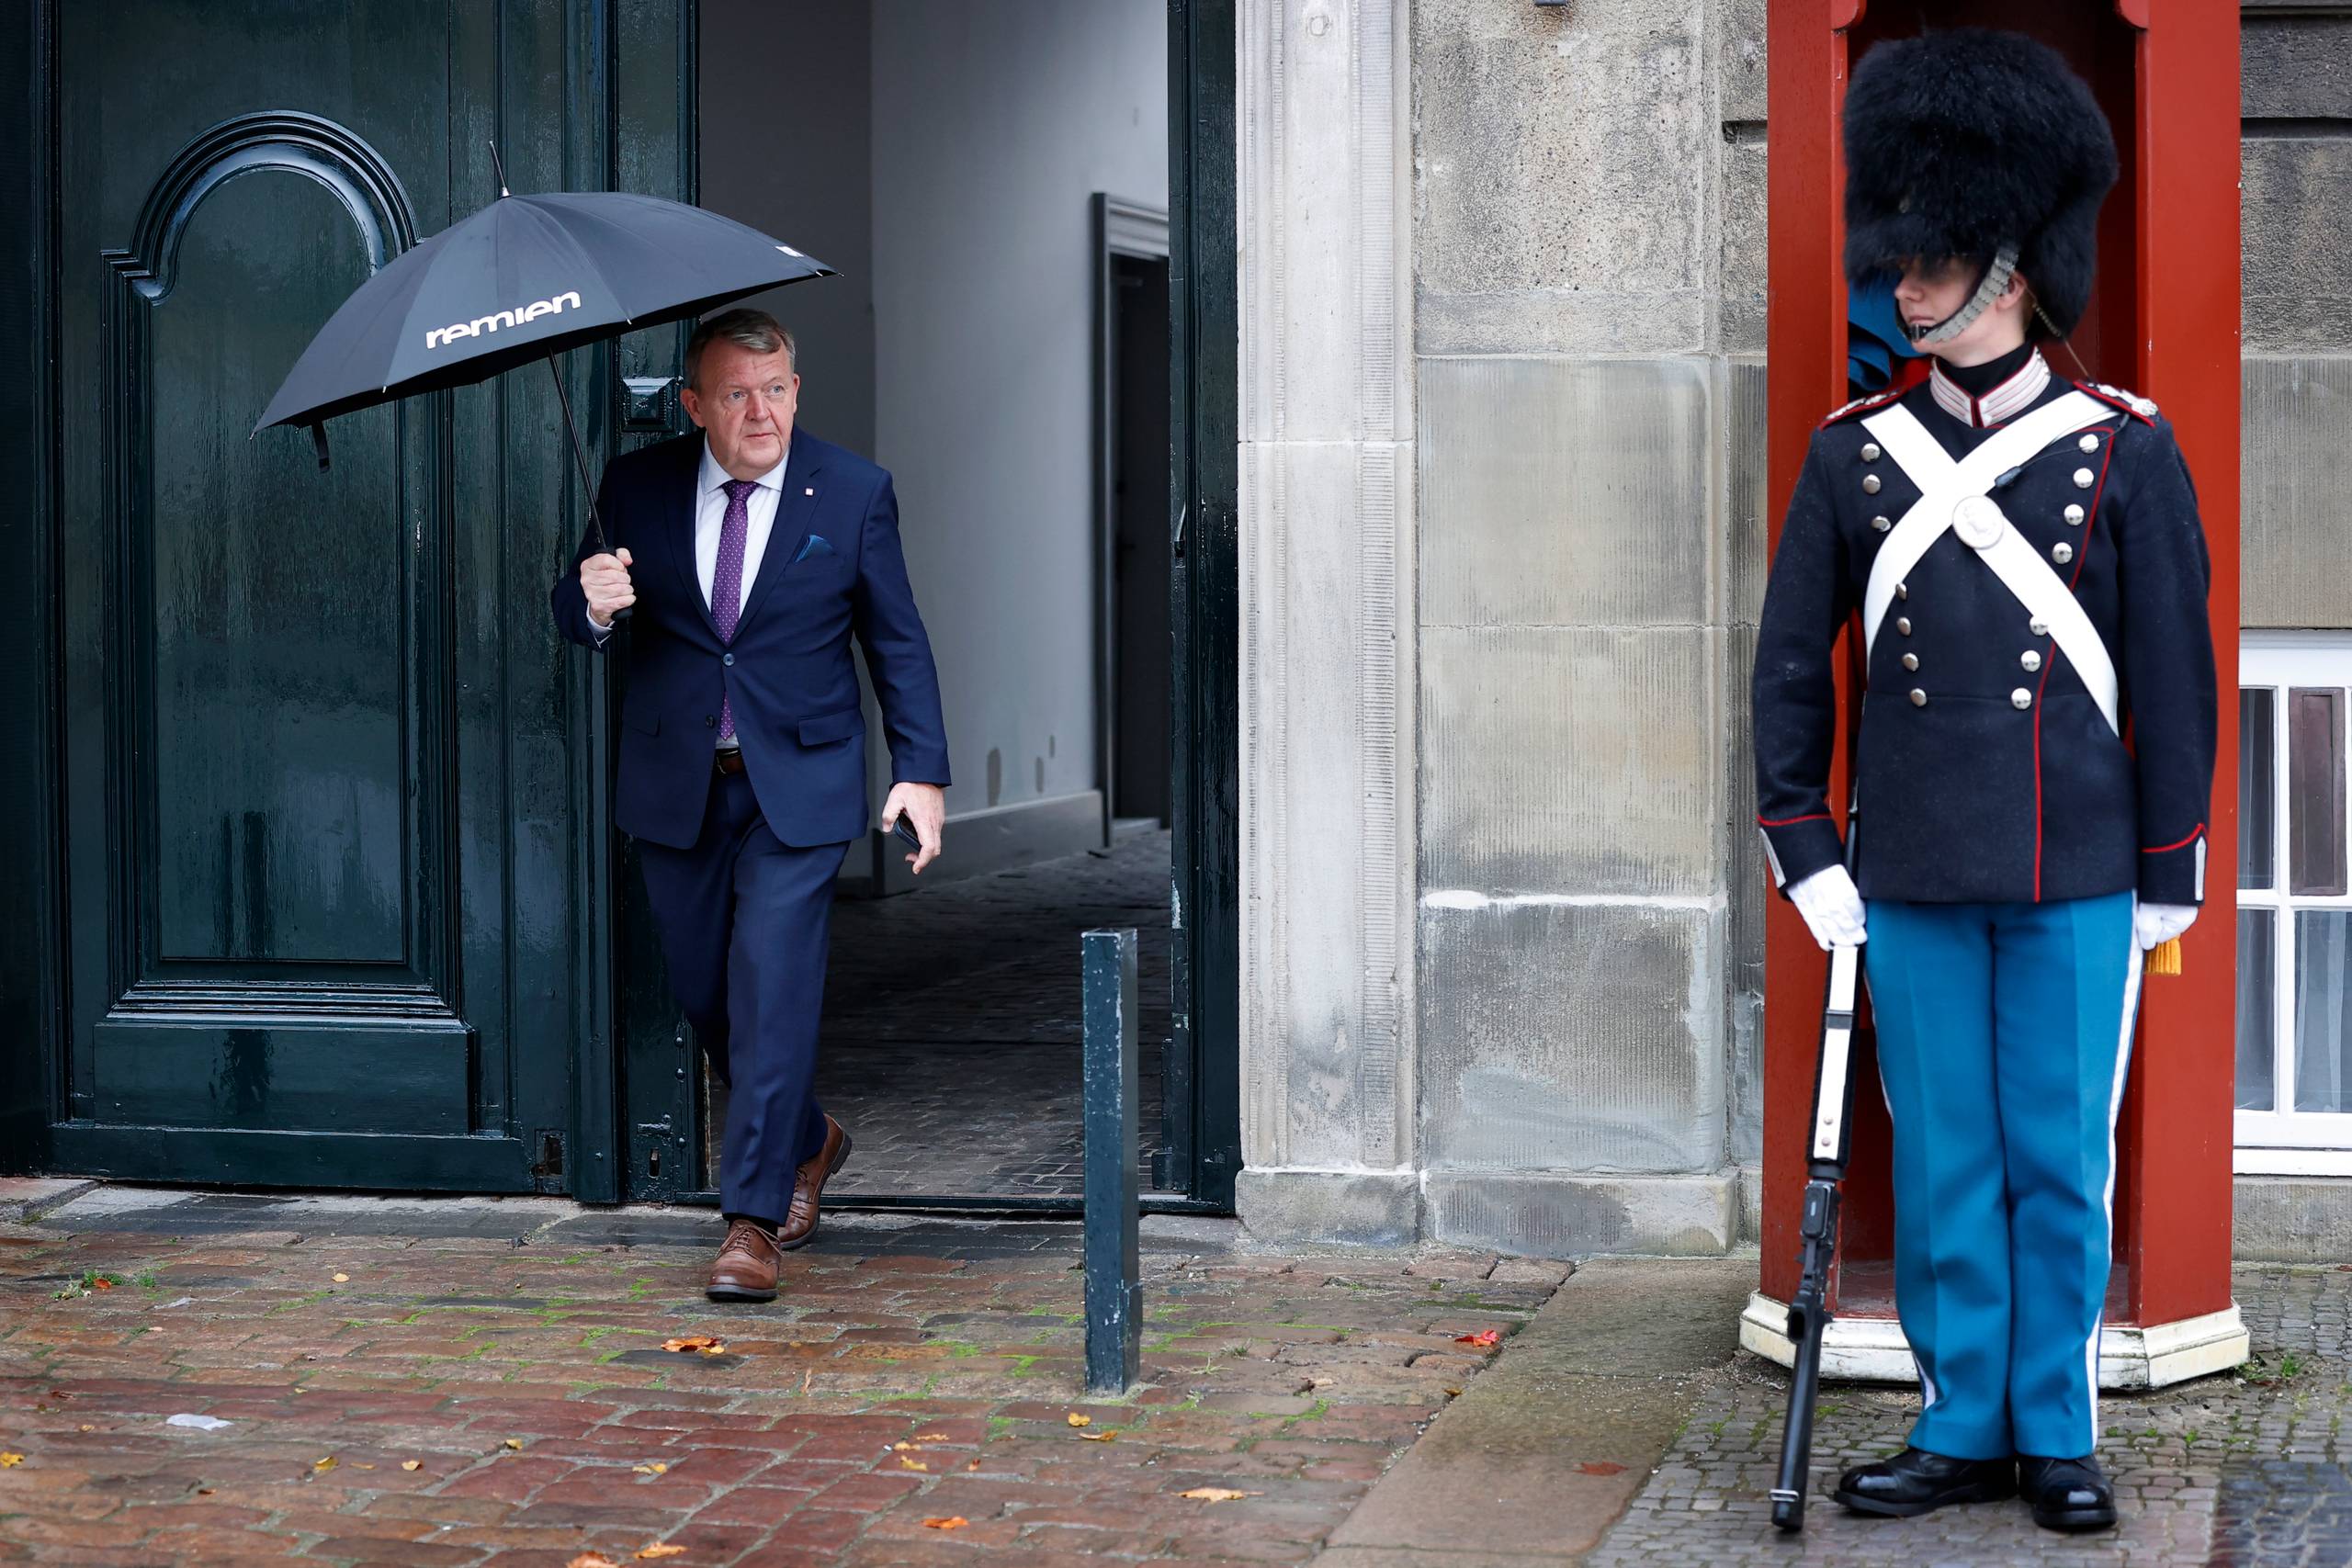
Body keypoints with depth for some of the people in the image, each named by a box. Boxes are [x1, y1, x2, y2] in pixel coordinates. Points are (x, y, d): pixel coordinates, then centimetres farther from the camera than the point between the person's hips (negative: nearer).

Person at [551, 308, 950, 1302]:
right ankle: (807, 1141, 35)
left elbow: (897, 640, 4)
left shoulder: (854, 493, -2)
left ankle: (753, 1219, -7)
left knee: (772, 987, -12)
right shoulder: (636, 489, 0)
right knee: (702, 990, 10)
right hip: (675, 783, 3)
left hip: (799, 782, -3)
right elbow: (578, 619, 4)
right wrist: (592, 602, -21)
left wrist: (921, 769, -3)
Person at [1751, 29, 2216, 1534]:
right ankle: (1963, 1426, 17)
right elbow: (1791, 660, 8)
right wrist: (1806, 851, 3)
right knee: (1944, 1167, 7)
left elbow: (2175, 667, 2)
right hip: (1911, 882, 2)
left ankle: (2059, 1434, 16)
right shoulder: (1855, 453, 5)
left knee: (2063, 1166, 4)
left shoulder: (2125, 450, -1)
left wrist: (2170, 870, 0)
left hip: (2077, 880, -2)